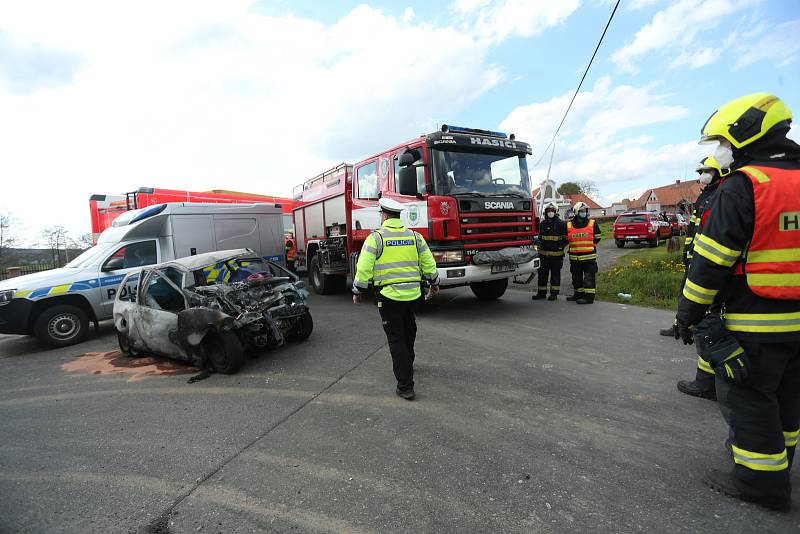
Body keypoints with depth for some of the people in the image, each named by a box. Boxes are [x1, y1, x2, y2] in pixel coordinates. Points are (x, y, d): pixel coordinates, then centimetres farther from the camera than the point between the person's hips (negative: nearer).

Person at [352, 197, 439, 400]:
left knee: (396, 340, 3)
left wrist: (357, 291, 3)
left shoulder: (375, 237, -8)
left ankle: (405, 386, 4)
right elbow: (429, 264, 9)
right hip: (413, 295, 5)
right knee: (408, 332, 26)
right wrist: (434, 283, 26)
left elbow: (364, 269, -10)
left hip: (389, 296, -4)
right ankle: (407, 365, 46)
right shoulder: (414, 236, 5)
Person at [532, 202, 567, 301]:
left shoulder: (561, 224, -3)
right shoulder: (542, 224, 11)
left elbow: (566, 238, 2)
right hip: (544, 254, 5)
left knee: (555, 274, 3)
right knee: (542, 273, 7)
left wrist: (560, 246, -5)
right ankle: (541, 292, 16)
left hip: (556, 254, -4)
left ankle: (554, 293, 11)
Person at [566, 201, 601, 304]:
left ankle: (589, 296, -1)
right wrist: (575, 246, 10)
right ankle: (578, 294, 27)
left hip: (589, 256, -3)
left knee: (589, 277, -4)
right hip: (574, 257, 3)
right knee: (576, 277, 14)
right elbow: (566, 239, 14)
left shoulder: (592, 223, 0)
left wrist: (588, 246, 5)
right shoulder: (569, 225, 3)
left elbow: (597, 238, 8)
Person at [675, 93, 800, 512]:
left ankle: (762, 480, 13)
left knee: (746, 397, 4)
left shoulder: (741, 187, -16)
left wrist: (689, 313, -9)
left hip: (756, 323, -8)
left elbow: (710, 262, -18)